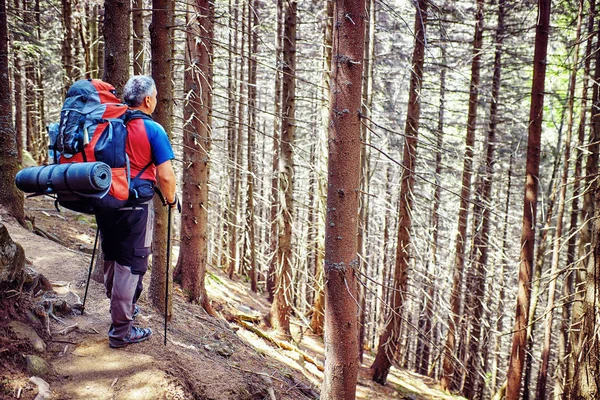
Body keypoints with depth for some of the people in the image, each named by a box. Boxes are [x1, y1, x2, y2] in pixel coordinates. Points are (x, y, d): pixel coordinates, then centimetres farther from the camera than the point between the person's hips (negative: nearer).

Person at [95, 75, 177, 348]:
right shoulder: (153, 130, -11)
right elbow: (165, 176, -14)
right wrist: (171, 200, 3)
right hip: (135, 205, -6)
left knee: (111, 259, 20)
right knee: (130, 264, 1)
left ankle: (122, 308, 39)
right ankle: (121, 330, 6)